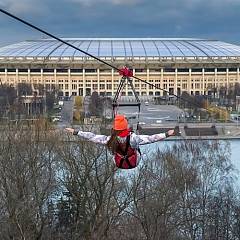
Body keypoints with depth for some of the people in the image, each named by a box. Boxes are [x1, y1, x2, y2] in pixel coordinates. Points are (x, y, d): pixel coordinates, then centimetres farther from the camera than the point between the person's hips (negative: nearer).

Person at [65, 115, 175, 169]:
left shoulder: (110, 140, -29)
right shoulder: (133, 138, -35)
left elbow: (92, 137, -25)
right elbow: (151, 138, -33)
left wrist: (75, 132, -19)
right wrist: (166, 134, -26)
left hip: (119, 164, 2)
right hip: (134, 163, -2)